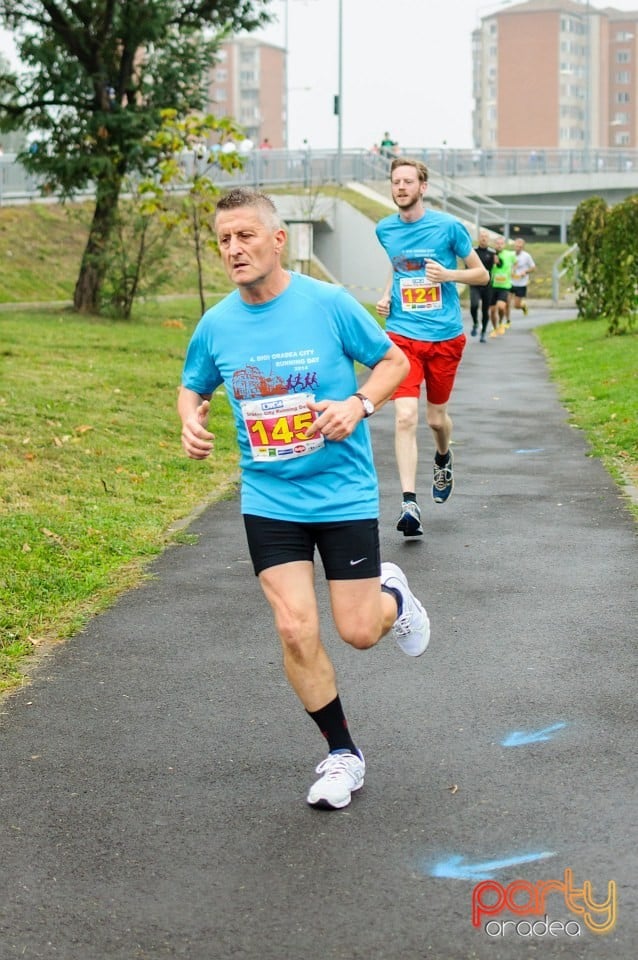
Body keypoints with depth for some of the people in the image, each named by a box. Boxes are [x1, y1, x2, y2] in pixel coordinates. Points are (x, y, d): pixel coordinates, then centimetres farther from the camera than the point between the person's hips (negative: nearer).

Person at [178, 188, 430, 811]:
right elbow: (193, 387, 16)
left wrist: (359, 405, -19)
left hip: (344, 494, -2)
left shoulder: (328, 304, -12)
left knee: (358, 632, 1)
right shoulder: (216, 324, -3)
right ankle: (342, 755, 15)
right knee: (295, 630, -7)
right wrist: (191, 422, -7)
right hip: (269, 499, 2)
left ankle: (393, 595, 39)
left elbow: (394, 361, -1)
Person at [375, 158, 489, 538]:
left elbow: (482, 274, 1)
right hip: (403, 335, 1)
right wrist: (386, 295, 8)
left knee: (436, 417, 12)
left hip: (445, 336, -1)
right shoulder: (385, 229, 5)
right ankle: (410, 504, -14)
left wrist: (448, 274, -17)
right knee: (405, 417, -14)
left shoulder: (448, 226, -6)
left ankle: (443, 458, 48)